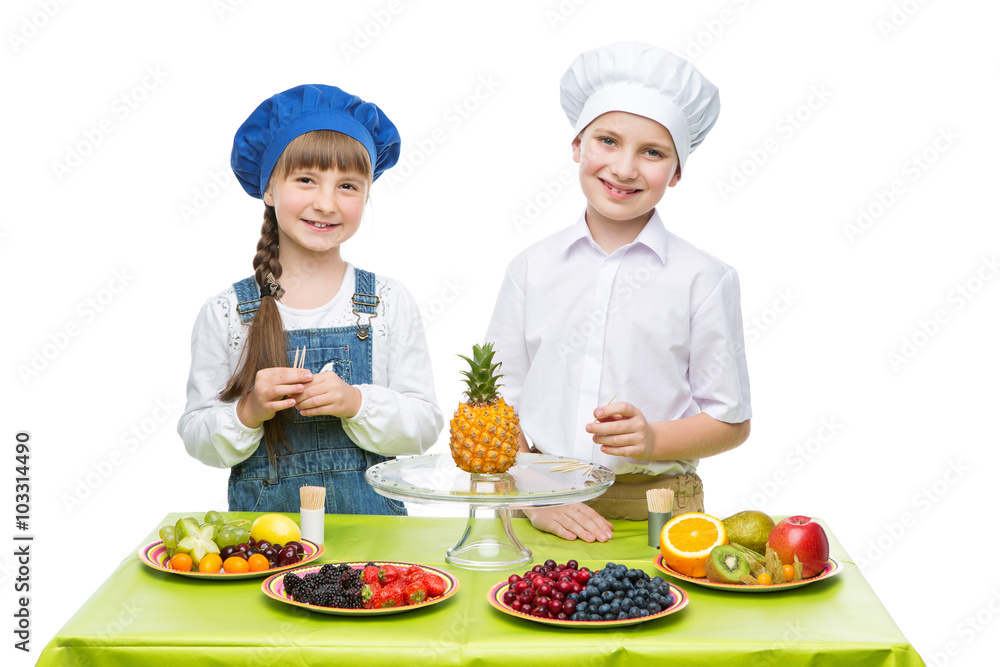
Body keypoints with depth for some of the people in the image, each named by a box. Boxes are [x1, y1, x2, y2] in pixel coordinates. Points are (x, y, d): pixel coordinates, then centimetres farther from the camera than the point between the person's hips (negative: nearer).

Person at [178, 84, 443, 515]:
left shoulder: (389, 302, 3)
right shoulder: (226, 312, 1)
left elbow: (425, 426, 1)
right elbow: (197, 438, 3)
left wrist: (357, 403, -14)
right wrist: (249, 412, -14)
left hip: (370, 516, 0)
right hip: (263, 515, 0)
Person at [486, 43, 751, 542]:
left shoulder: (704, 279, 1)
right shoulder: (532, 270, 6)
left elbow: (732, 421, 4)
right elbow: (499, 406, 6)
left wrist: (653, 439, -13)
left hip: (655, 509, -1)